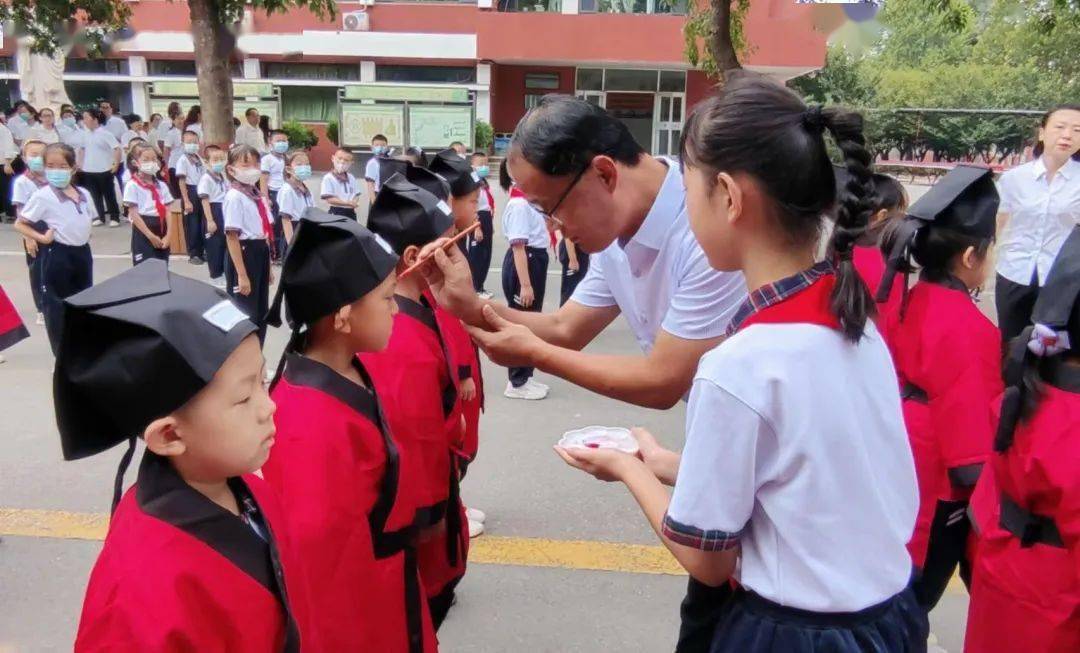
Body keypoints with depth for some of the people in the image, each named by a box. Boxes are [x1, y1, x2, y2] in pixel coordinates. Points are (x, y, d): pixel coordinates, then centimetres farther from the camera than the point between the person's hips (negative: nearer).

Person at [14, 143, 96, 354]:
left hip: (82, 252, 6)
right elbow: (19, 224, -8)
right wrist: (42, 238, -18)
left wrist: (83, 234, 6)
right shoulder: (43, 196, -12)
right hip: (57, 255, -6)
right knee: (57, 306, 2)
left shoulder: (84, 193, 4)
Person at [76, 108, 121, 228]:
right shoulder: (86, 134, 8)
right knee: (96, 195, 11)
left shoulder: (105, 133, -11)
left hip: (104, 170, -6)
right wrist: (80, 163, 15)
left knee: (109, 194, 2)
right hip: (89, 170, 6)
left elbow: (117, 148, -15)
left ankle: (114, 217, 10)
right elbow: (83, 149, 23)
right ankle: (101, 217, 20)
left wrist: (116, 164, -18)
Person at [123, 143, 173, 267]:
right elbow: (134, 214, -11)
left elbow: (167, 212, 5)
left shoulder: (162, 185, 9)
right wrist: (150, 236, -16)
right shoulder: (132, 186, -7)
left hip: (161, 231, 5)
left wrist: (168, 235, -7)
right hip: (143, 232, -5)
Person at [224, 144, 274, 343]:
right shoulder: (234, 197, -14)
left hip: (260, 255, 9)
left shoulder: (258, 196, 10)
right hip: (244, 255, -8)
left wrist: (268, 266, 21)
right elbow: (232, 237, -19)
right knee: (244, 313, 2)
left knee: (261, 312, 16)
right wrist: (241, 275, -22)